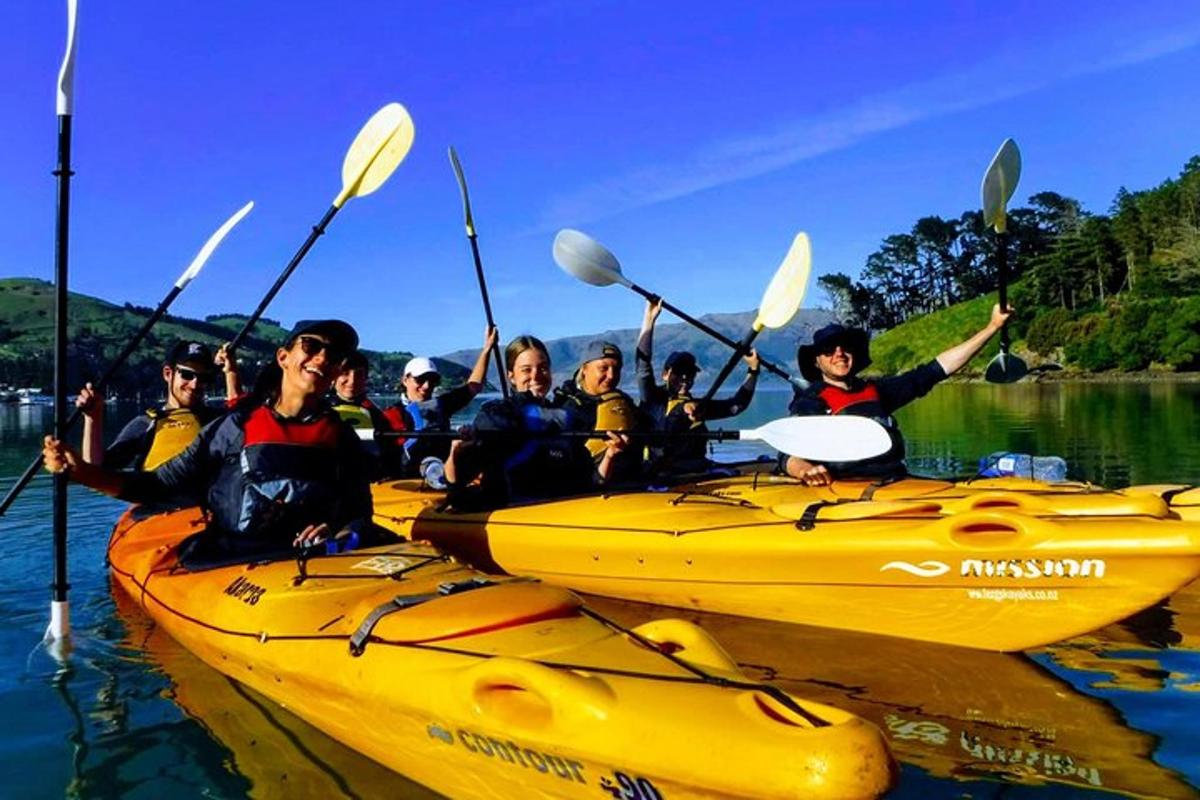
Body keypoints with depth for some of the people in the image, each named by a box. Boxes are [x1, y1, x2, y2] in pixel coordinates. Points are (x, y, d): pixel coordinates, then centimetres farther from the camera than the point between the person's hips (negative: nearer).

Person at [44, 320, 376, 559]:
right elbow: (160, 485, 9)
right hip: (228, 561, 2)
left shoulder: (340, 438, 13)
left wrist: (337, 535, -8)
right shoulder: (234, 427, 8)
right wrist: (81, 471, -2)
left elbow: (361, 515, 14)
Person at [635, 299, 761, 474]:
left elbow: (737, 405, 24)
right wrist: (649, 320, -8)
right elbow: (643, 363, -4)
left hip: (696, 471, 6)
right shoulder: (653, 399, 7)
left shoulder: (699, 406, 21)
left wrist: (753, 370, 19)